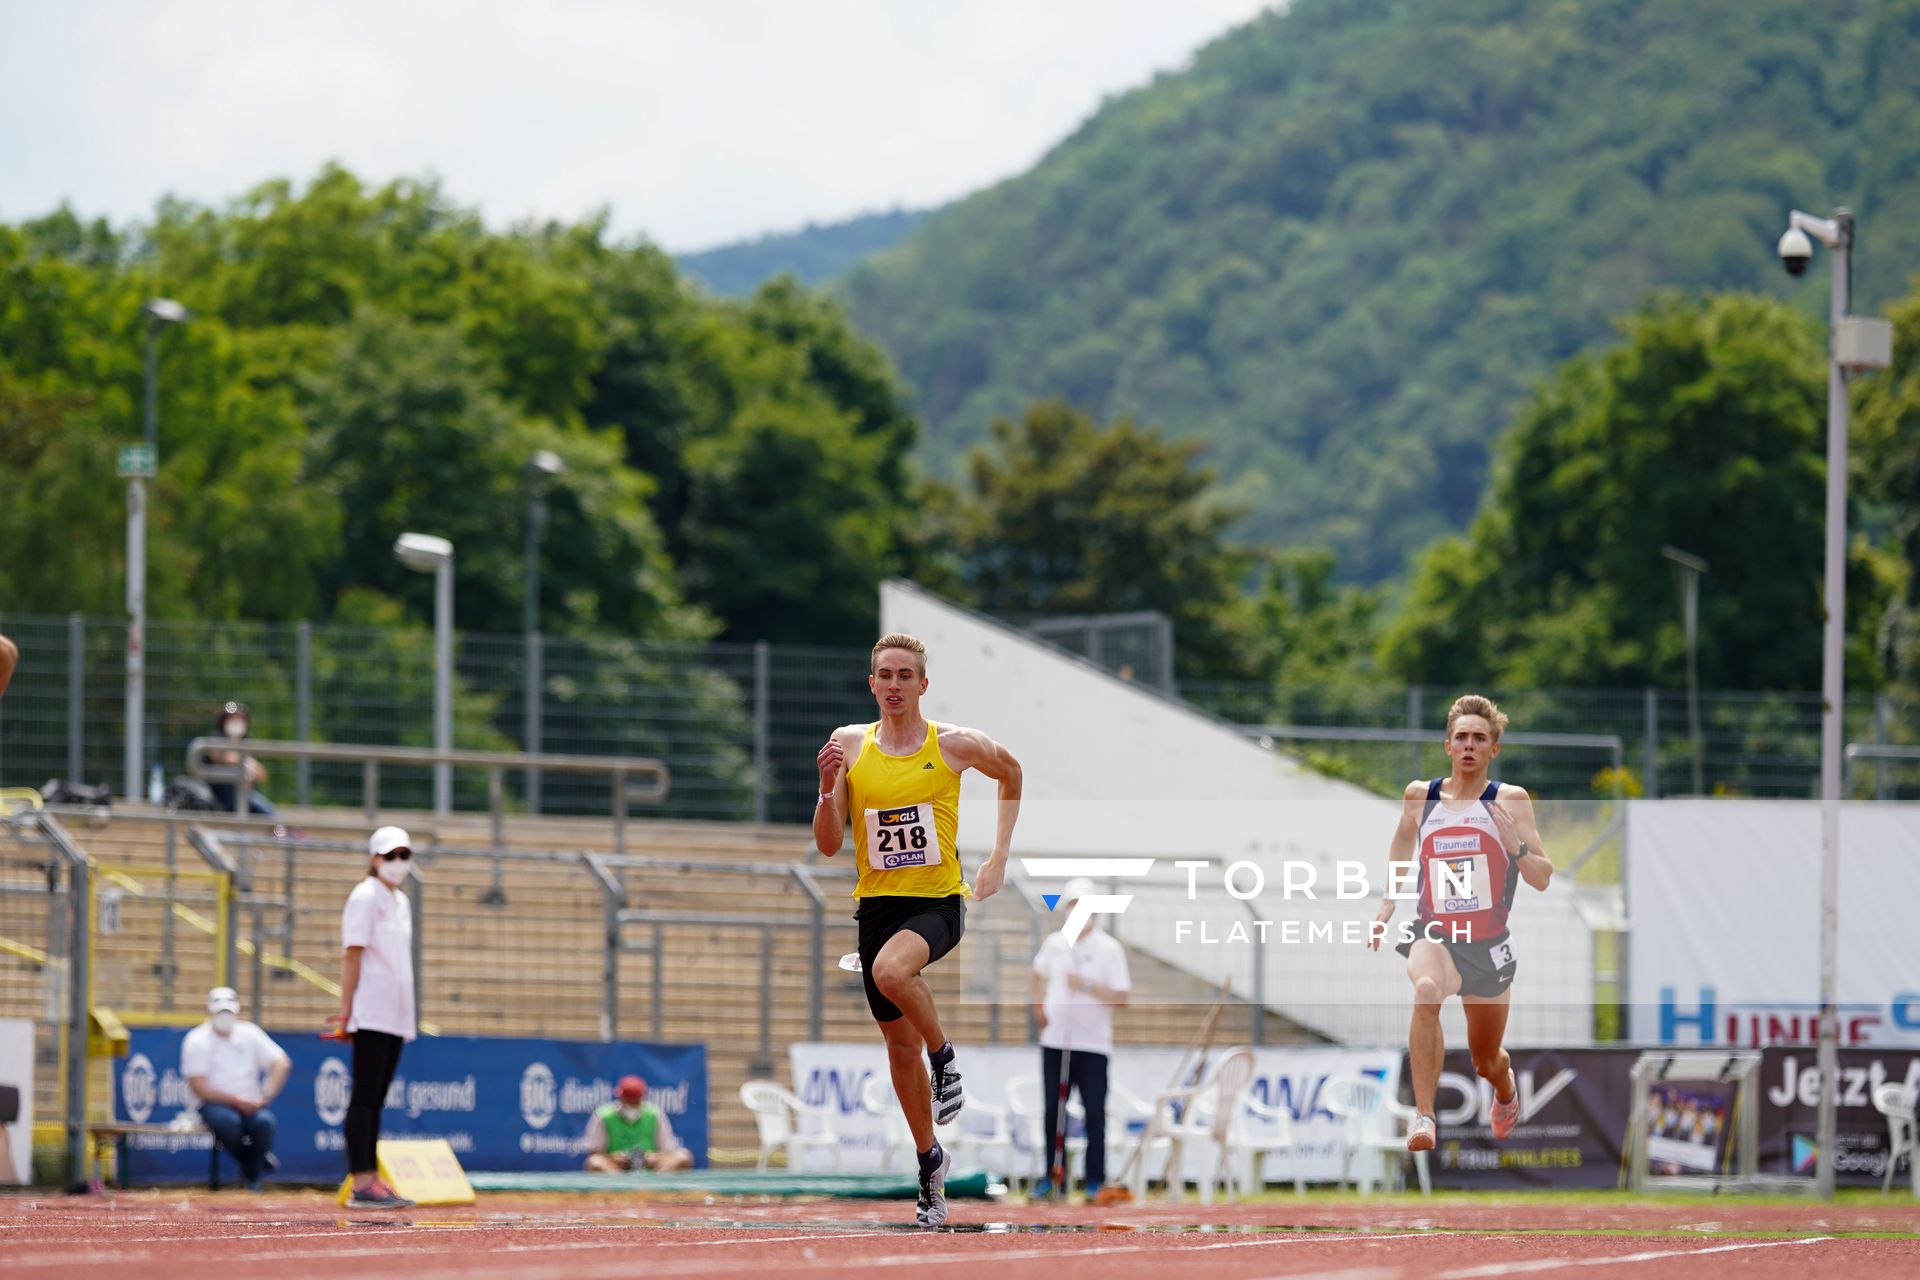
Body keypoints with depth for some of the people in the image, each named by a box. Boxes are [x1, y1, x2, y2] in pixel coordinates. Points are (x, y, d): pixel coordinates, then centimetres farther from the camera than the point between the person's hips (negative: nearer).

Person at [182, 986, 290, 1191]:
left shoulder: (249, 1034, 7)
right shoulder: (197, 1041, -2)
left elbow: (281, 1064, 1)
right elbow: (199, 1088, -9)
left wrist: (265, 1097, -14)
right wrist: (237, 1101, -17)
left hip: (250, 1105, 3)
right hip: (214, 1105, -3)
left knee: (264, 1121, -31)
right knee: (229, 1120, -37)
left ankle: (252, 1178, -10)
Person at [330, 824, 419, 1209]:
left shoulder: (401, 902, 19)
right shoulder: (365, 897, -5)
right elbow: (352, 954, -11)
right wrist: (346, 1009, -16)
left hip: (396, 1016, 8)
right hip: (371, 1014, -8)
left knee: (376, 1101, 8)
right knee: (365, 1098, -10)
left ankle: (371, 1180, 9)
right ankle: (361, 1185, -13)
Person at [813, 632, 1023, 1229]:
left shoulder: (956, 745, -5)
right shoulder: (848, 745, 0)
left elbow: (1011, 772, 16)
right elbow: (828, 845, -1)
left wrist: (999, 855, 9)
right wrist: (828, 789, -20)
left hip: (937, 901, -4)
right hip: (876, 904, 4)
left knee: (891, 971, -36)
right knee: (899, 1045, 10)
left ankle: (945, 1056, -9)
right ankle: (931, 1162, 28)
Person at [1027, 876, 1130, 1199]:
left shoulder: (1109, 949, -5)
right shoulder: (1054, 943, 8)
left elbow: (1121, 998, -9)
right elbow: (1036, 974, 26)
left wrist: (1086, 987, -20)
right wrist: (1038, 1003, 10)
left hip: (1092, 1044, -4)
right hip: (1054, 1040, 4)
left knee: (1094, 1113, -4)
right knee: (1052, 1111, 6)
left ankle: (1095, 1181, -2)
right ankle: (1051, 1176, 13)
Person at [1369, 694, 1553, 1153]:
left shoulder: (1510, 801, -6)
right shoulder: (1420, 797, 1)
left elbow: (1543, 879, -8)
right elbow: (1400, 851, 21)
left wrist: (1516, 846, -27)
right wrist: (1385, 910, 15)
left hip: (1489, 944, 1)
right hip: (1433, 935, -1)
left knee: (1487, 1062, 17)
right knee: (1426, 991, -37)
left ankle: (1506, 1087, 56)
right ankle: (1423, 1115, -36)